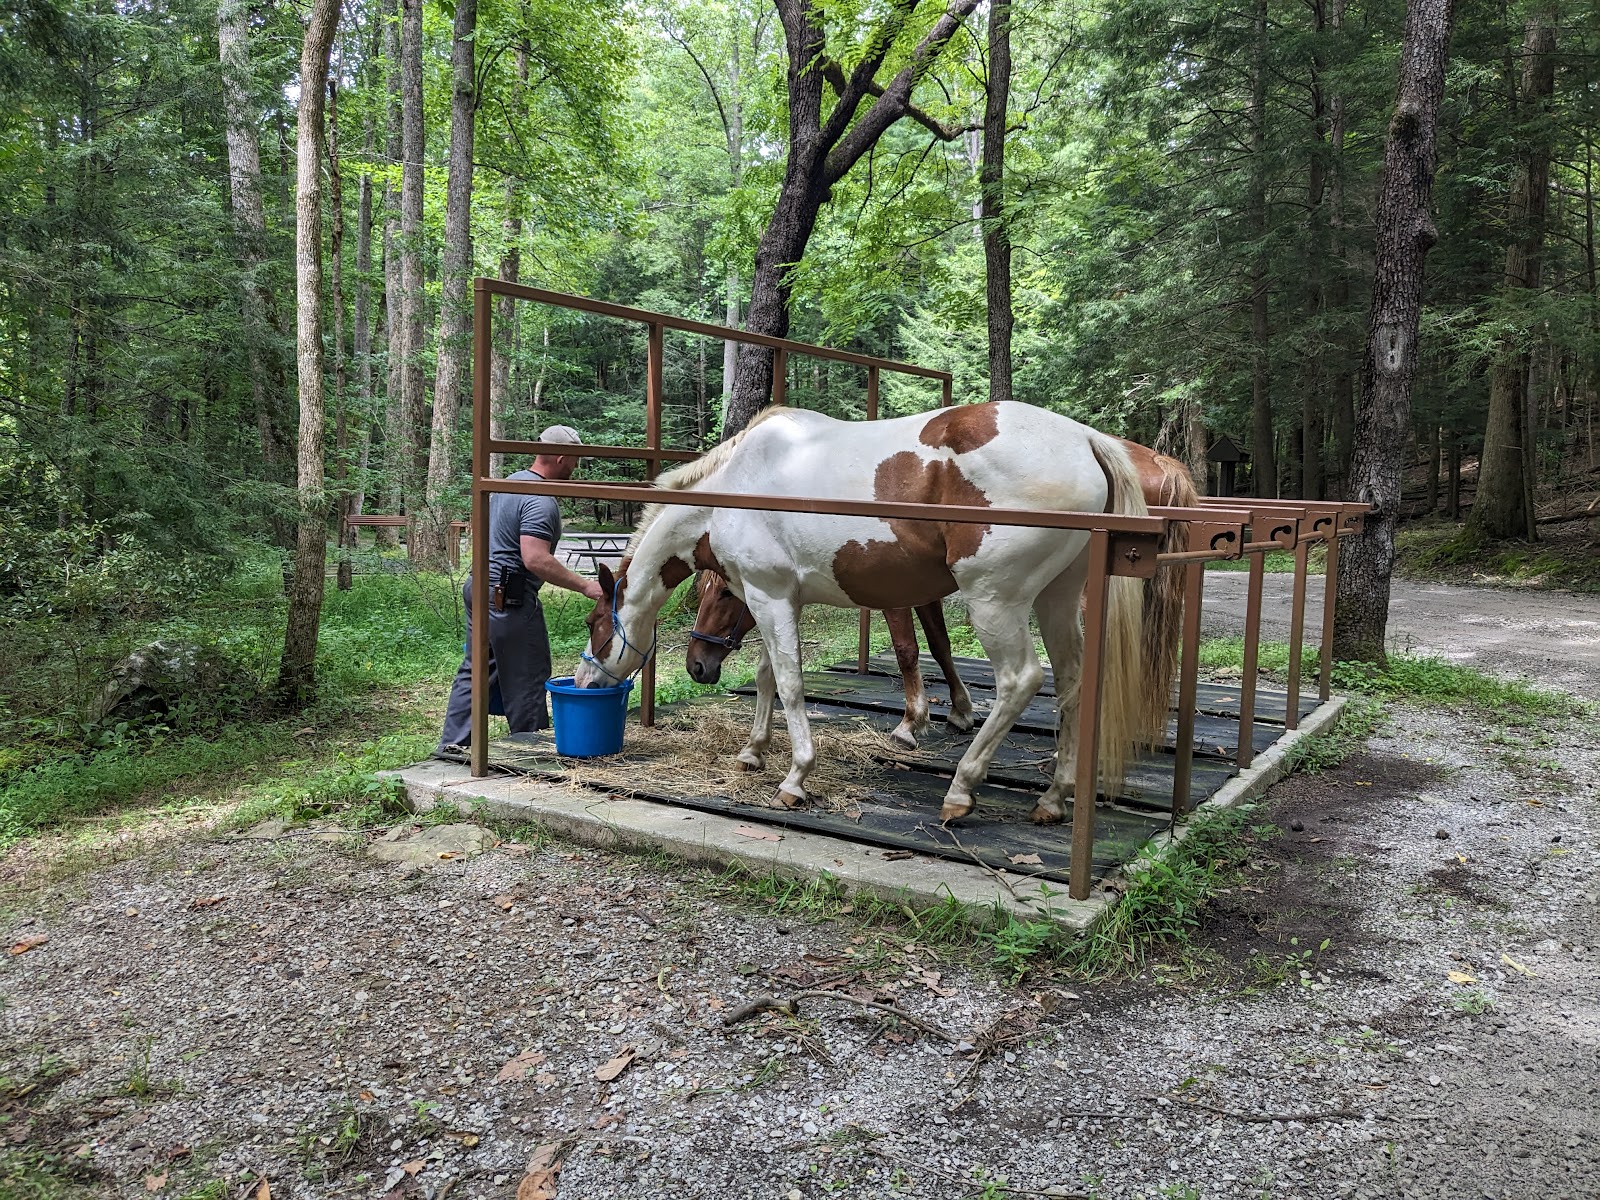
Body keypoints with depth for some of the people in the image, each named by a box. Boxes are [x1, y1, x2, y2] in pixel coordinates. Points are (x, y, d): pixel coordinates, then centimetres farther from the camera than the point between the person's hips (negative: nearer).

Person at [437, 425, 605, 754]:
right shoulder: (541, 501, -19)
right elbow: (535, 559, -28)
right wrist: (585, 585, -26)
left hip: (478, 588, 10)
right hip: (510, 602, -10)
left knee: (475, 669, 14)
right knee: (526, 678, 1)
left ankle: (453, 743, 17)